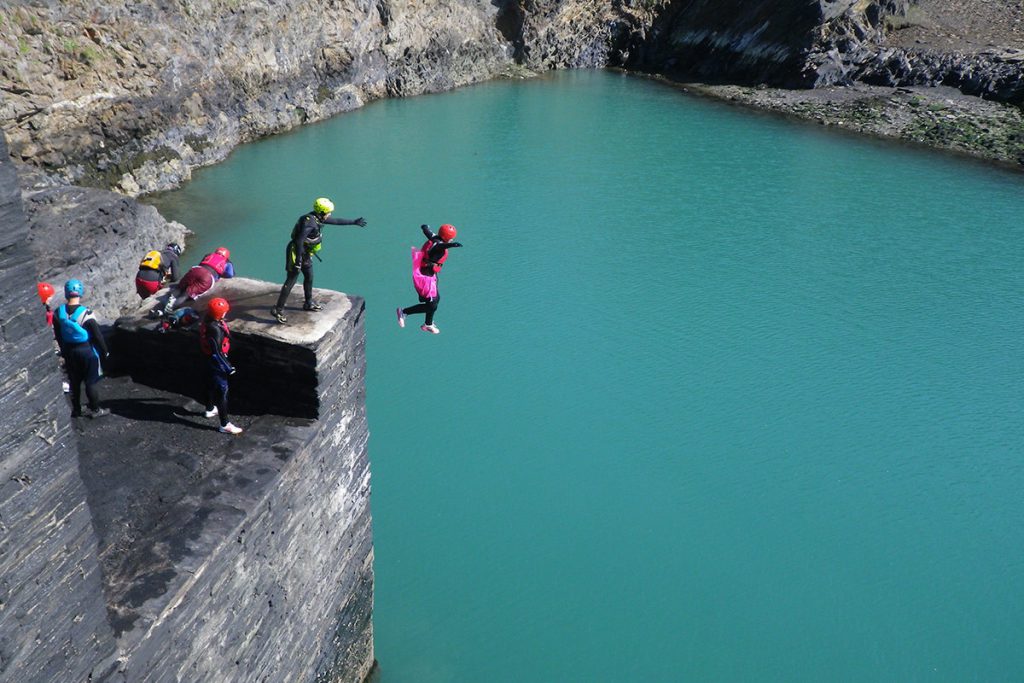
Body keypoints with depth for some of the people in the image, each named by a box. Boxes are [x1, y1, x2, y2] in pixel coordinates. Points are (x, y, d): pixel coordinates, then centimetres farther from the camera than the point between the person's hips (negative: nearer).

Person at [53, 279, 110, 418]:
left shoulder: (58, 313, -5)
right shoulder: (86, 314, -20)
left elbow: (58, 335, 6)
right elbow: (97, 335, -14)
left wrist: (64, 351, 19)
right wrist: (105, 352, -1)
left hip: (69, 351, 5)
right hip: (87, 350, -5)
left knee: (74, 382, 16)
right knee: (90, 382, 6)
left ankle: (76, 410, 26)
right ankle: (95, 410, 15)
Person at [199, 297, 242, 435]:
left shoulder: (207, 321, -5)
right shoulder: (215, 329, -34)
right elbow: (217, 352, -29)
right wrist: (228, 368, -21)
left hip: (209, 360, 10)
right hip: (216, 362, -10)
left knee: (211, 385, 29)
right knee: (222, 392, -1)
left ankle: (210, 409, 53)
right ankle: (225, 425, 6)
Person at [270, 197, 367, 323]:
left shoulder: (317, 218, 2)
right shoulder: (309, 221, -26)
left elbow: (336, 221, 16)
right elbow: (299, 240, -30)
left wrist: (354, 222, 21)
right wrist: (298, 260, -30)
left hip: (305, 253, 10)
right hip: (296, 252, -10)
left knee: (309, 277, 20)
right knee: (290, 281, -8)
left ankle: (309, 304, 38)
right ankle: (278, 310, -5)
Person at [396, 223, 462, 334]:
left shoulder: (433, 238, 2)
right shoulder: (438, 244, -25)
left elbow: (425, 230, 22)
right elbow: (440, 246, -51)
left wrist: (424, 227, 46)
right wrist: (451, 245, -71)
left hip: (430, 275, 11)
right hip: (425, 277, -11)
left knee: (436, 298, 25)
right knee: (431, 305, -7)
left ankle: (428, 325, 43)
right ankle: (403, 312, 5)